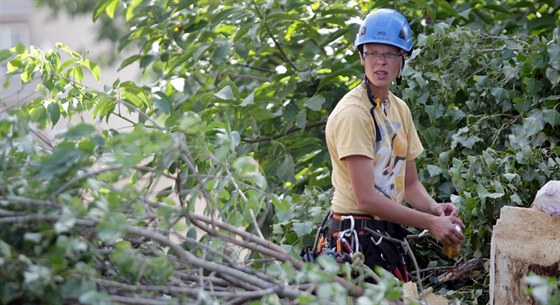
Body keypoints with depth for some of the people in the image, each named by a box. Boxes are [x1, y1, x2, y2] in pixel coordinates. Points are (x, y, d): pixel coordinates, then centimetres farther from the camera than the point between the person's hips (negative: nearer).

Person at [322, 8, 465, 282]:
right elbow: (366, 198, -21)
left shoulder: (400, 109, 11)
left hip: (389, 235, 8)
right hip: (356, 236, -8)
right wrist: (430, 223, -19)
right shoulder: (352, 113, -17)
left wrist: (433, 208, -7)